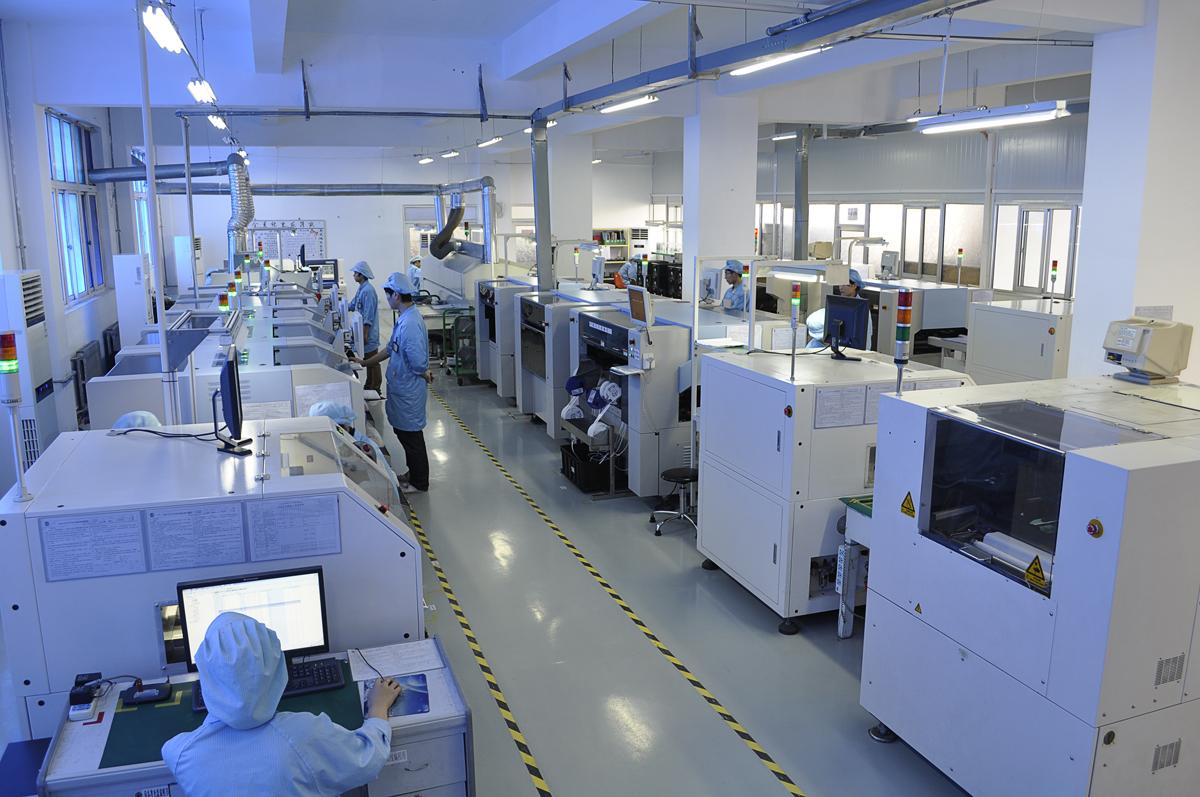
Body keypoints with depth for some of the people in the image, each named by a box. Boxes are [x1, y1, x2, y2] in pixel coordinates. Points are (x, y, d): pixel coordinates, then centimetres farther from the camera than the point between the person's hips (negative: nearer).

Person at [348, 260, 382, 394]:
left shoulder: (368, 290, -20)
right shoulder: (361, 289, 10)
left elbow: (369, 315, -22)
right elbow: (352, 305, 23)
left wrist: (365, 333, -23)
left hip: (369, 333, -10)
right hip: (362, 330, 10)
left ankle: (375, 388, 7)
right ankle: (369, 386, 26)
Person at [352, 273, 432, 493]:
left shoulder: (410, 324, -27)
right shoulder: (403, 319, 7)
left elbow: (418, 363, -30)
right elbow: (391, 349, 18)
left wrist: (424, 375, -10)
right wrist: (365, 363, 19)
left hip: (409, 390, -10)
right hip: (401, 388, 10)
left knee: (411, 435, 4)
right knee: (403, 432, 20)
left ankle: (419, 483, 18)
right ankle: (414, 473, 35)